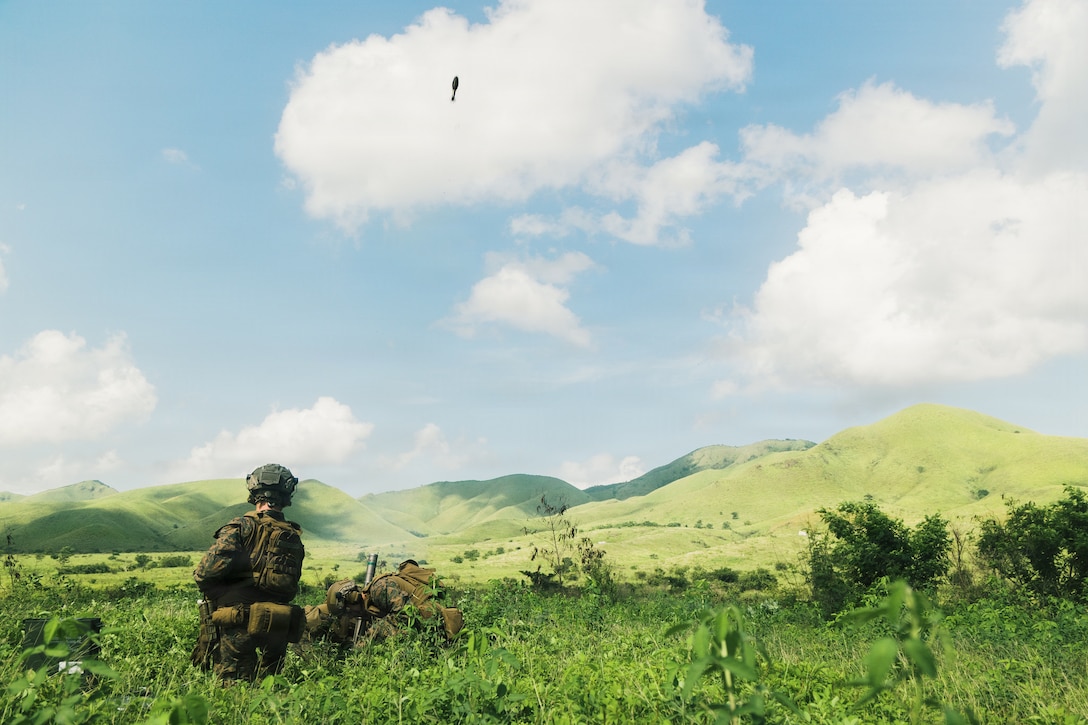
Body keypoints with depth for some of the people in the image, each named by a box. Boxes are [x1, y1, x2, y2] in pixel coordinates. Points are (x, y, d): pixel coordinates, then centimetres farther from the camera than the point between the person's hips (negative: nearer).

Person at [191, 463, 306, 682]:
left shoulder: (243, 527, -7)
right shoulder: (294, 538, 9)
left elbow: (206, 572, -15)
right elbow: (291, 588, 12)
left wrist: (215, 596, 3)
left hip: (239, 625, -5)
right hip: (278, 629, 5)